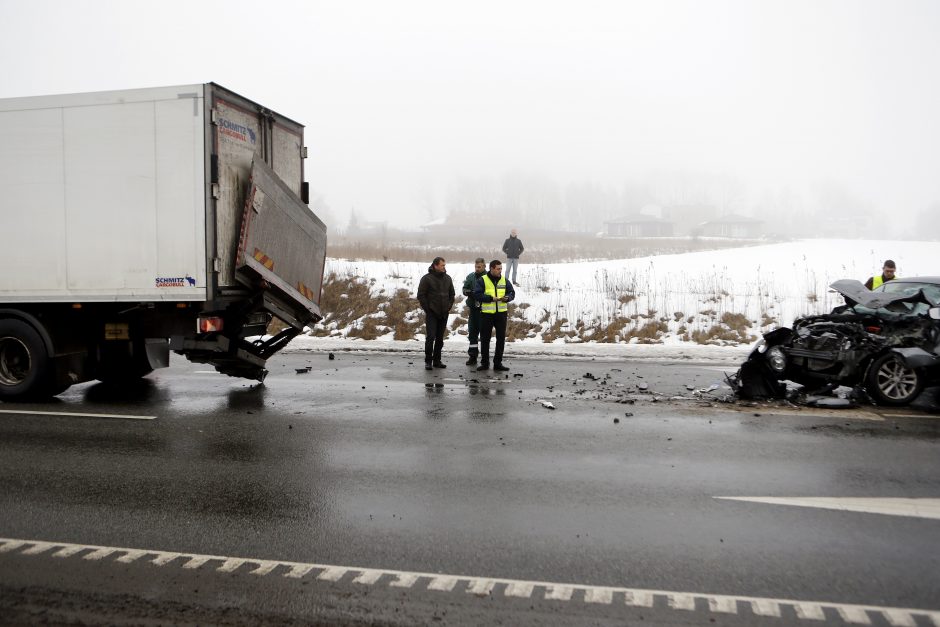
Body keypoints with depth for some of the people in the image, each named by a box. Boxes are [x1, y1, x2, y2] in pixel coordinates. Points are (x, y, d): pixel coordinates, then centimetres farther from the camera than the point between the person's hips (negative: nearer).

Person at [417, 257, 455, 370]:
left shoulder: (447, 278, 9)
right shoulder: (427, 278, -7)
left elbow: (452, 294, 19)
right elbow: (421, 295, -7)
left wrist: (449, 307, 8)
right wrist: (427, 309, -8)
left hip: (444, 314, 5)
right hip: (431, 314, -5)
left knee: (440, 338, 9)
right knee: (431, 336, -9)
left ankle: (437, 360, 16)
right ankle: (428, 361, -1)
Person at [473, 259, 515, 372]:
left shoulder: (504, 280, 8)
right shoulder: (482, 280, -5)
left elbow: (512, 292, 12)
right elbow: (476, 295, -13)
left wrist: (507, 297, -11)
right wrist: (491, 298, -20)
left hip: (501, 313, 3)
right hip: (486, 313, -3)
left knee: (501, 338, 5)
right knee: (485, 339, 4)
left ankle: (498, 363, 15)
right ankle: (484, 363, 15)